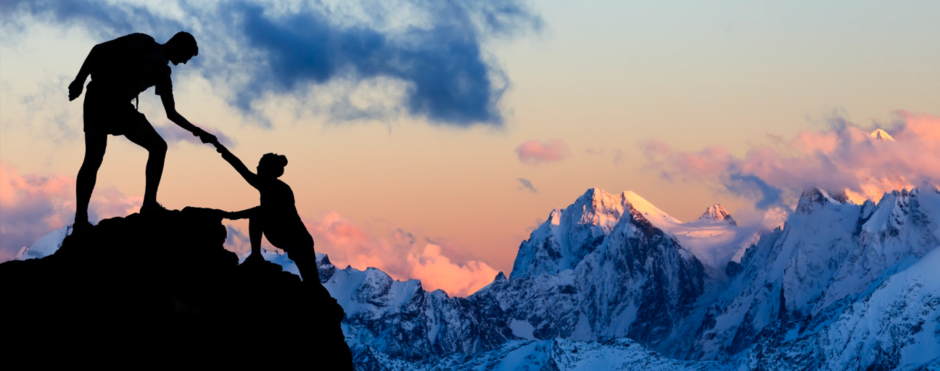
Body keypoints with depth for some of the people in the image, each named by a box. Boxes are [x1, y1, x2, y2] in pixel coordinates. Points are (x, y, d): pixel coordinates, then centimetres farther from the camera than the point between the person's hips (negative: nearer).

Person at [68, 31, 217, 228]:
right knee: (94, 157, -14)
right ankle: (81, 220, -14)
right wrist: (80, 80, -12)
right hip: (100, 97, -7)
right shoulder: (144, 43, -2)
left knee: (158, 146, -6)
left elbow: (171, 113, 22)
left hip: (122, 106, 7)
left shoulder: (163, 73, 18)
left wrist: (197, 131, 13)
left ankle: (149, 205, -11)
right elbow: (99, 49, -6)